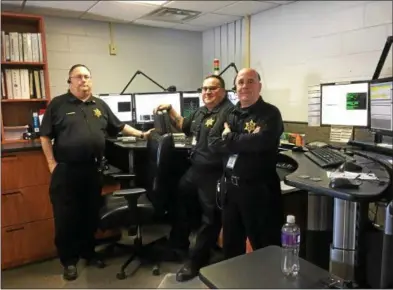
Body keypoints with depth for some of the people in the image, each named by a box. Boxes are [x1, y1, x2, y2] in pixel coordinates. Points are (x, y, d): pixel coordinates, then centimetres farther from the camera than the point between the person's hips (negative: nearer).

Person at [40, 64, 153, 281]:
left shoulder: (100, 105, 12)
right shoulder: (58, 104, 0)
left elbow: (119, 127, 17)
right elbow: (45, 136, -1)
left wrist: (141, 134, 11)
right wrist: (52, 164, -7)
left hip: (92, 169, 4)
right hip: (65, 170, -3)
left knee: (91, 214, 13)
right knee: (66, 217, 4)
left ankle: (88, 253, 30)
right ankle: (69, 260, 19)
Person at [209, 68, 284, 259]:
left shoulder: (270, 113, -8)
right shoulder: (229, 114, 10)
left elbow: (260, 141, -27)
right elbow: (213, 143, -1)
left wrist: (229, 138, -11)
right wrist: (245, 142, -15)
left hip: (258, 189, -6)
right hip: (229, 187, 7)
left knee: (264, 246, 8)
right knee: (230, 242, 22)